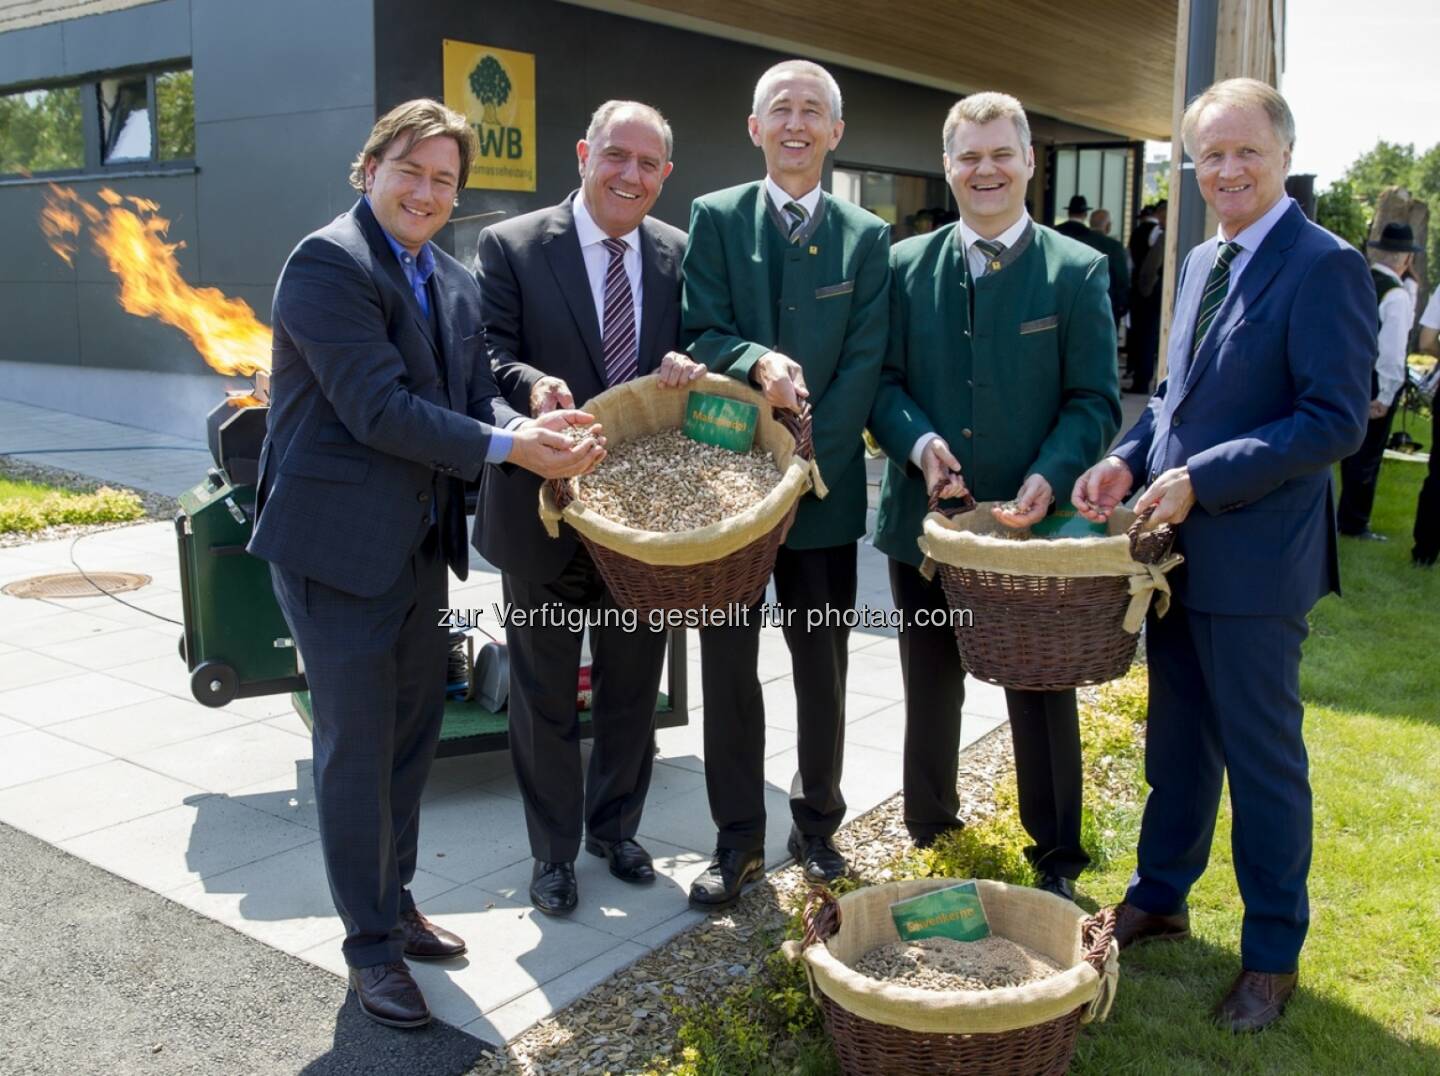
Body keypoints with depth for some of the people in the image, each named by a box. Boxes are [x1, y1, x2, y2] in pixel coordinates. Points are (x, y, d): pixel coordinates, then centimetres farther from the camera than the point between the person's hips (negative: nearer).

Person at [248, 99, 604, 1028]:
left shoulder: (454, 282, 11)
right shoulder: (328, 262, -14)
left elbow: (475, 394, 6)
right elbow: (377, 407, -23)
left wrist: (535, 429, -16)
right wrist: (508, 448, -24)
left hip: (420, 540, 8)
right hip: (338, 542, -8)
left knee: (414, 729, 17)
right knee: (358, 745, 1)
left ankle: (394, 903, 35)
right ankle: (370, 944, 17)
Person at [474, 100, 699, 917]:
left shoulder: (680, 254, 4)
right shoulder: (510, 247, -6)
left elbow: (697, 350, 9)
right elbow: (492, 357, -10)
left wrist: (686, 368, -15)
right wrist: (531, 386, -32)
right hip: (547, 507, -3)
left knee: (634, 686, 17)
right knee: (546, 693, 11)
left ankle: (615, 828, 39)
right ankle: (553, 852, 29)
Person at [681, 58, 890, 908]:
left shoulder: (867, 237, 4)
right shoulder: (715, 219, 3)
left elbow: (863, 365, -4)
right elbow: (702, 334, -6)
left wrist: (807, 457, -14)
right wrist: (758, 361, -27)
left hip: (824, 485, 1)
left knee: (823, 667, 10)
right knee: (728, 664, 6)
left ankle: (818, 826, 28)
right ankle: (740, 839, 20)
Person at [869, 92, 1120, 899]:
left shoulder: (1079, 271, -1)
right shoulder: (906, 265, 5)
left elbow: (1094, 400, -4)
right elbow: (883, 380, 3)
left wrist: (1051, 476, -21)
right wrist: (919, 442, -17)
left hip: (1031, 523, -2)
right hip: (925, 519, 2)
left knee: (1043, 696, 8)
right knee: (931, 688, 17)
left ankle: (1057, 861, 24)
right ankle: (928, 829, 37)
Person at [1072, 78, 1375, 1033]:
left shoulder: (1325, 267, -12)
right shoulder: (1204, 262, 12)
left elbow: (1337, 421, -18)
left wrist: (1199, 481, -21)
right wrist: (1130, 460, 1)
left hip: (1254, 558, -7)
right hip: (1177, 544, 7)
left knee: (1264, 758, 5)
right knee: (1177, 738, 19)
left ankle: (1273, 955, 22)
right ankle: (1159, 899, 36)